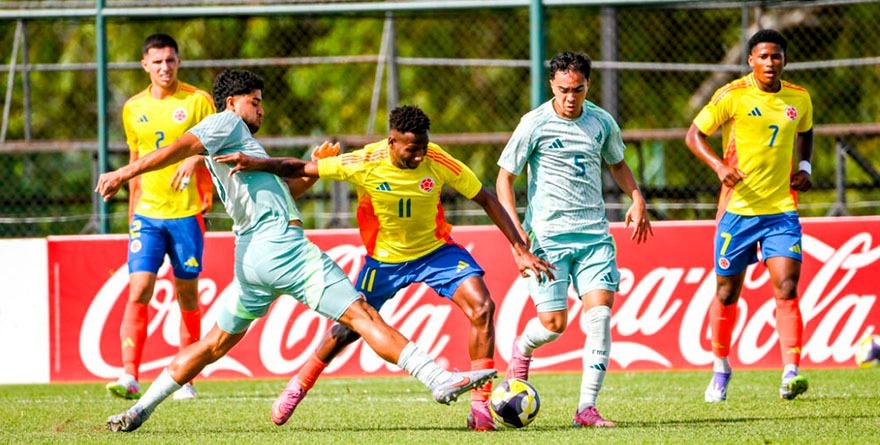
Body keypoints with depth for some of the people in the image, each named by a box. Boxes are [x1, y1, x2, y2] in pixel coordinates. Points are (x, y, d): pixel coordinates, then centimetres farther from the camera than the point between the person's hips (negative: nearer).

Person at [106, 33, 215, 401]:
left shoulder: (197, 101, -1)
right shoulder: (133, 109, 10)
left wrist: (196, 158, -25)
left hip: (187, 212, -2)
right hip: (147, 214, 2)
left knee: (188, 295, 6)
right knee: (139, 290, -12)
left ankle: (185, 379, 16)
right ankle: (129, 375, -17)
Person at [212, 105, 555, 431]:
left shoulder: (437, 162, -23)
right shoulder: (365, 164, -25)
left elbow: (486, 200, -12)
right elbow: (300, 168, -17)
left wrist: (520, 250, -13)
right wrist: (257, 164, -33)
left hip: (435, 250, 0)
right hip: (383, 259, 0)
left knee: (482, 308, -20)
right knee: (349, 328, 8)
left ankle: (481, 406, -11)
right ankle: (297, 387, 35)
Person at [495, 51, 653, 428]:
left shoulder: (601, 122, 5)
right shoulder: (534, 124, -7)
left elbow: (617, 163, 25)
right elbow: (505, 177, -2)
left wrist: (637, 199, 9)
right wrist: (516, 232, -12)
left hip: (594, 234, 3)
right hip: (548, 237, -3)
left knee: (600, 314, -12)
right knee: (553, 323, -5)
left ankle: (587, 407, -8)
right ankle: (522, 350, 33)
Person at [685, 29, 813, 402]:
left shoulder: (799, 99, 6)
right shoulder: (732, 96, -6)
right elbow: (694, 134, -1)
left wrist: (805, 167, 7)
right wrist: (720, 166, -17)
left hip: (782, 210, 2)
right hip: (738, 208, -1)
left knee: (786, 287, -15)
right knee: (727, 293, 9)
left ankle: (790, 373, -22)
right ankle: (720, 369, 29)